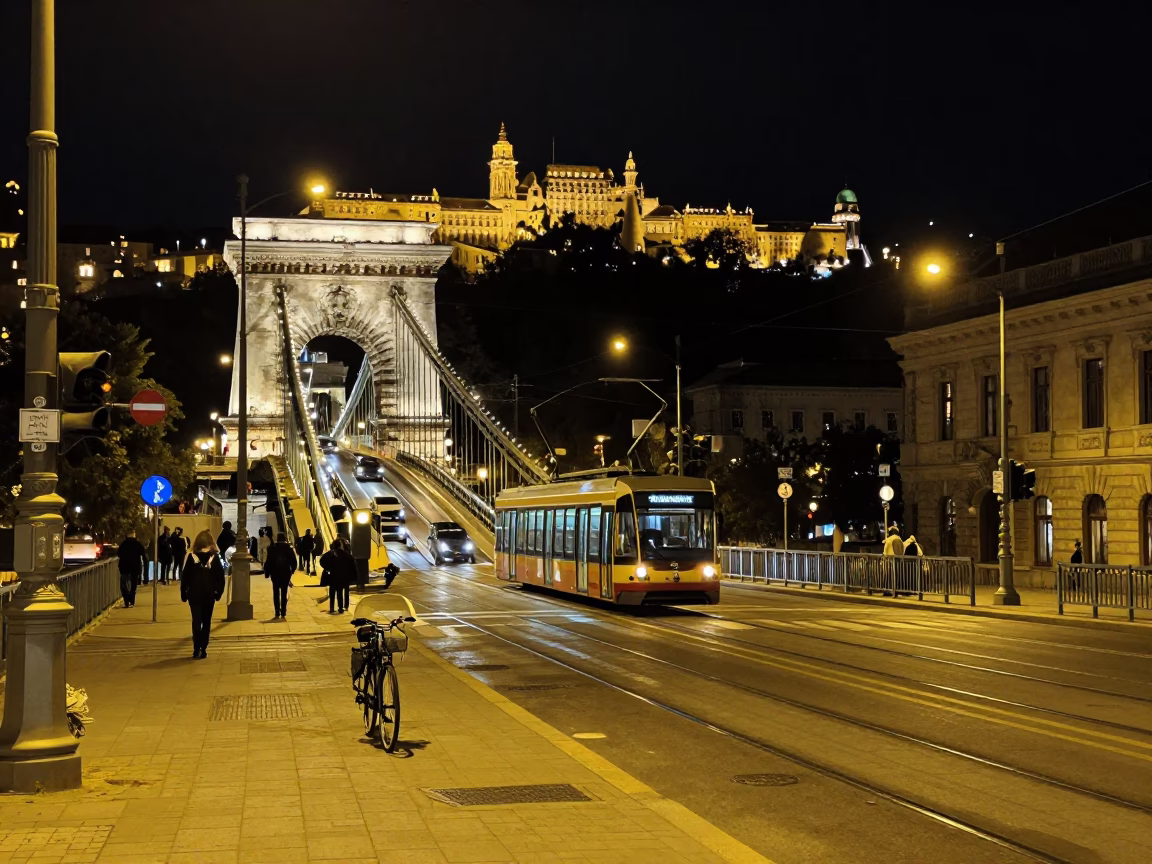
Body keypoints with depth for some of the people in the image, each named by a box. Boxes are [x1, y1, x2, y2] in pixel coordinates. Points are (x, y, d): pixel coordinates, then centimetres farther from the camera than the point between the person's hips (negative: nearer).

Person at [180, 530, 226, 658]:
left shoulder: (191, 556, -7)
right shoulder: (215, 557, -5)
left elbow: (185, 577, -5)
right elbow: (220, 577, -4)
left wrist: (183, 594, 2)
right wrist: (218, 592, 5)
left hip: (194, 594, -1)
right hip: (209, 595, 1)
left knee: (196, 621, 2)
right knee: (206, 622, 10)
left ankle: (197, 649, -12)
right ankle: (203, 649, 6)